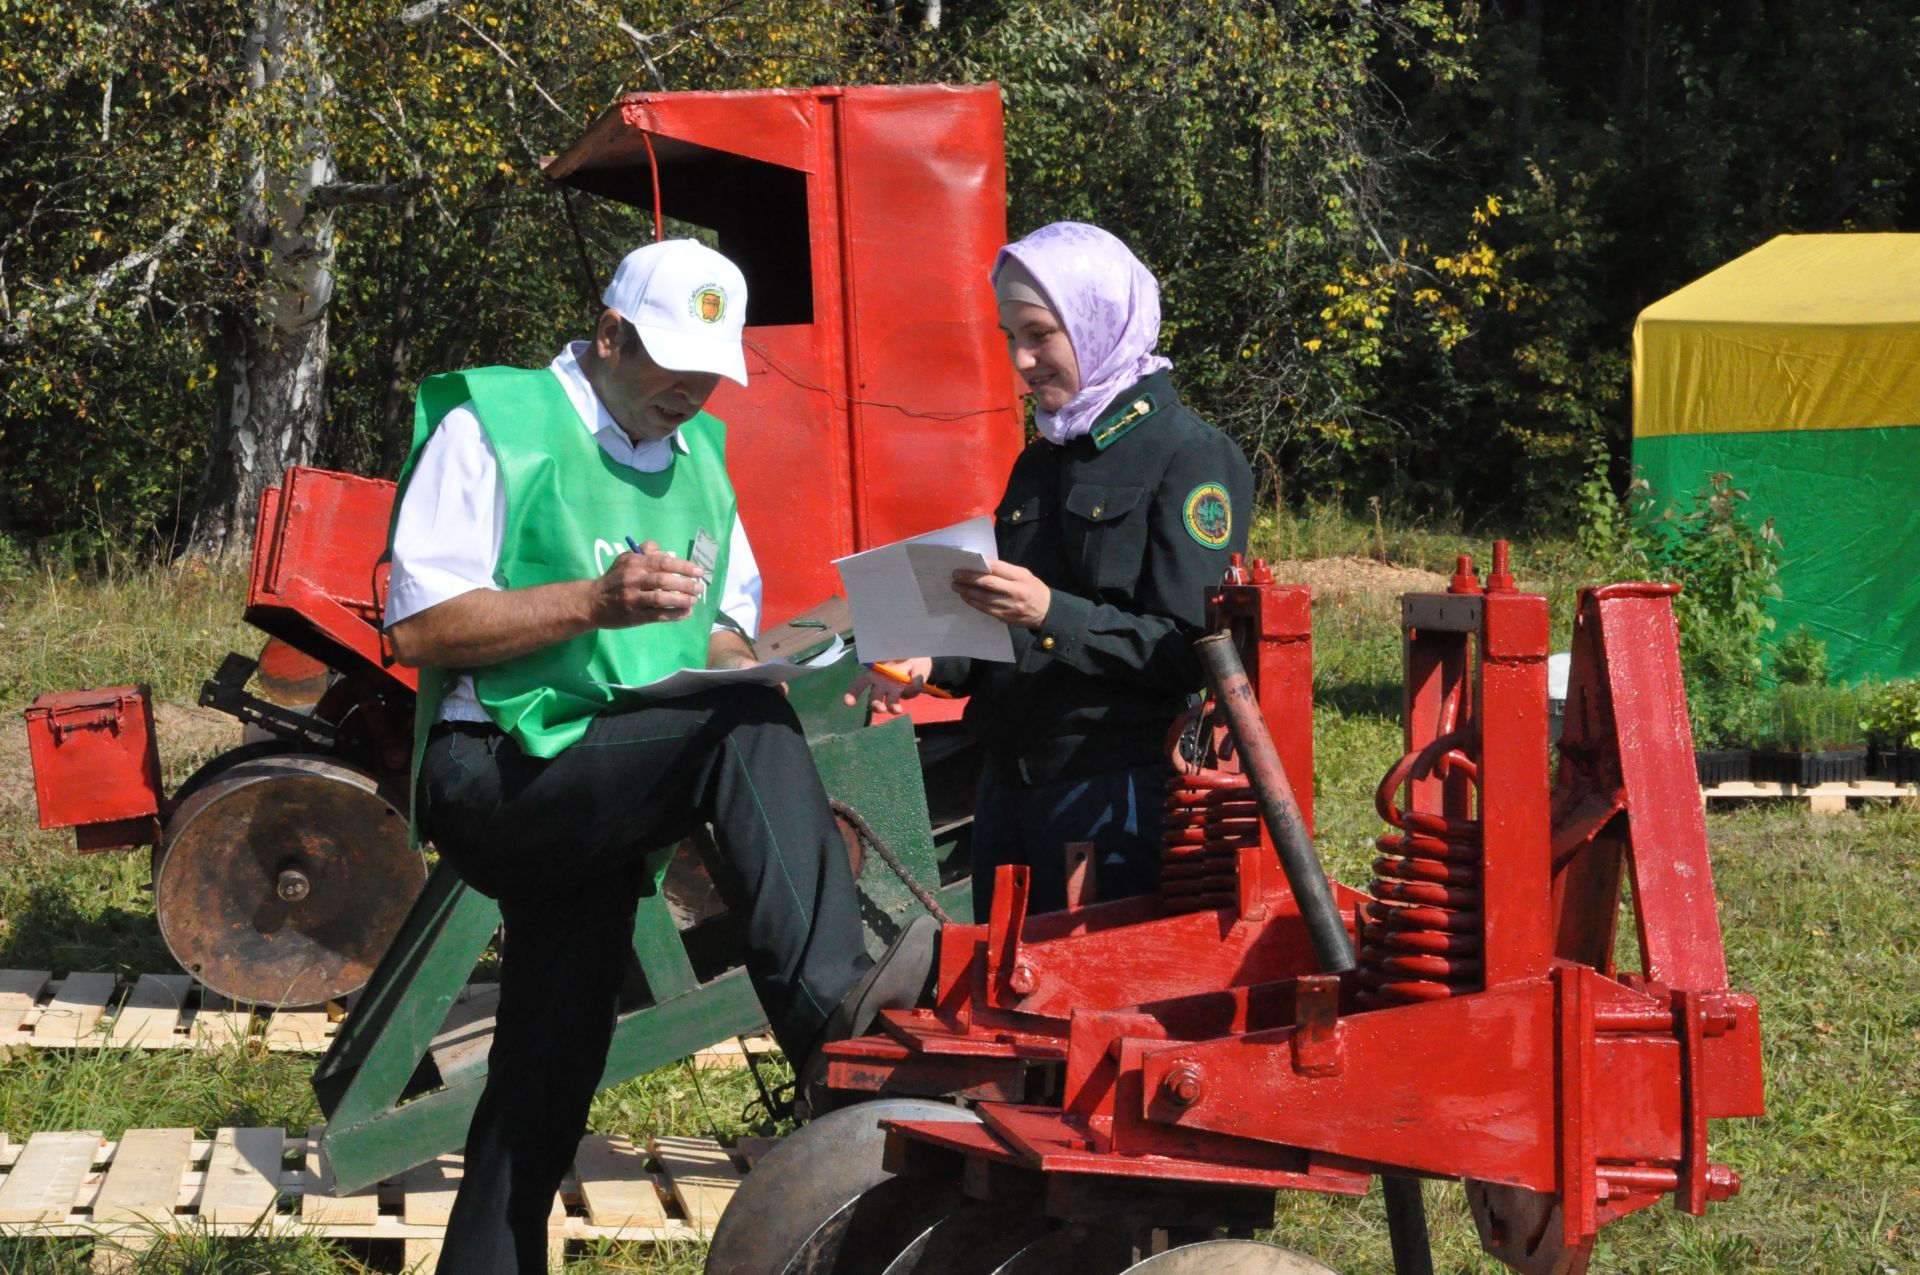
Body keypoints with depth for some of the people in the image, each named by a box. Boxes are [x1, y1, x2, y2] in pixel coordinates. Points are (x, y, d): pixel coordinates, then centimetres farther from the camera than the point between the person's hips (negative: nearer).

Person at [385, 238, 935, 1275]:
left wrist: (734, 651, -2)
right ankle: (824, 1000, -40)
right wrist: (595, 603, -22)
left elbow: (725, 635, 23)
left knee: (547, 1080, 6)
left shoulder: (698, 455, 19)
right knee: (748, 728, -29)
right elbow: (419, 629, -12)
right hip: (496, 778, -7)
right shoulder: (491, 426, -3)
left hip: (599, 812, 7)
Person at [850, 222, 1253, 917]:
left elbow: (1189, 651, -15)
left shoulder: (1191, 455, -7)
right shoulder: (1041, 462, 17)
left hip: (1119, 784, -8)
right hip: (1010, 780, 8)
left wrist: (1052, 613, -25)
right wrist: (934, 668, 5)